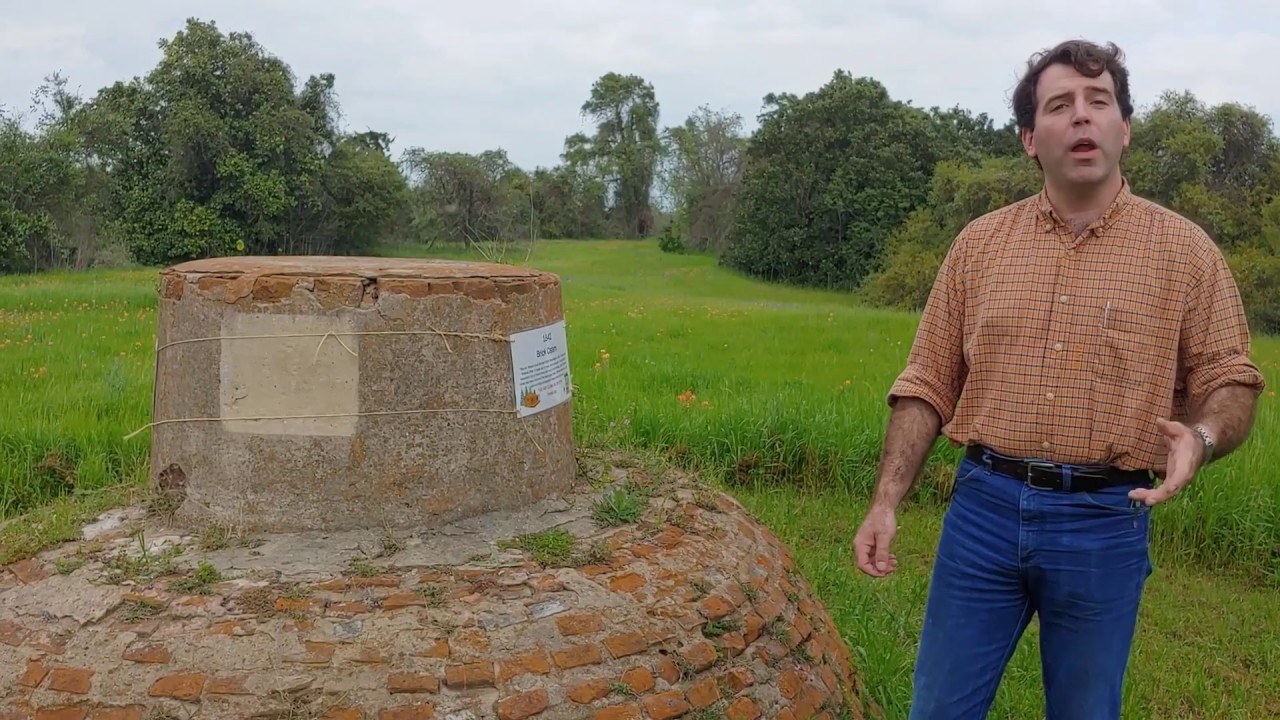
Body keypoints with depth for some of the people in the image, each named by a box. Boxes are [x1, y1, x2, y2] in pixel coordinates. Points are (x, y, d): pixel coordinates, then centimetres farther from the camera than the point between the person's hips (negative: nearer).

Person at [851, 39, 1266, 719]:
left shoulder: (1185, 249, -1)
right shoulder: (979, 243, 4)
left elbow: (1232, 384, 2)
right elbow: (928, 385, 5)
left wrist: (1199, 437, -21)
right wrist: (885, 502, -2)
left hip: (1105, 523, -1)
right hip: (983, 508, 2)